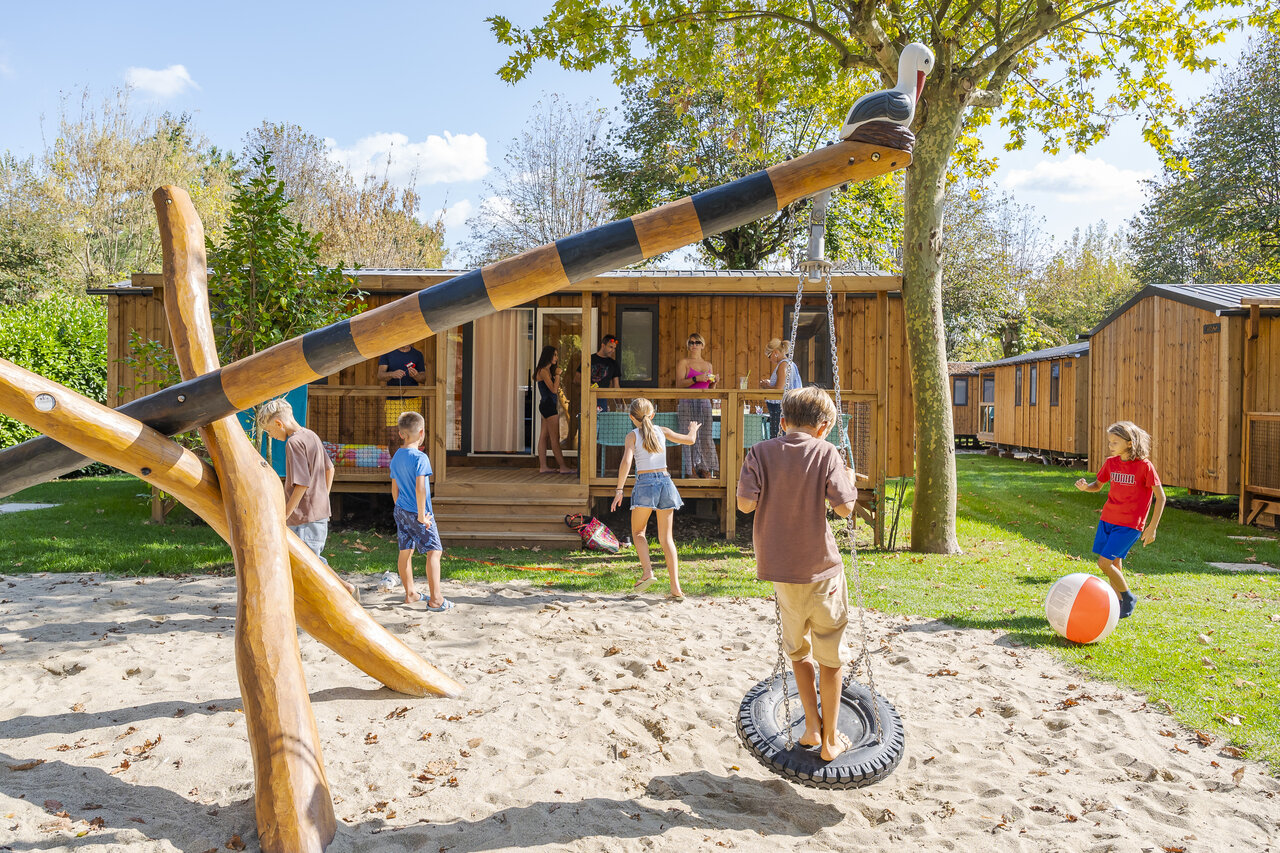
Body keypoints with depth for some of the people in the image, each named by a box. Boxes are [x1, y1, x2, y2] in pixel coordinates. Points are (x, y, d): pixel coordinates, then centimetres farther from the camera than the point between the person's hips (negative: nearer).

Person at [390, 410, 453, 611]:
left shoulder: (396, 457, 7)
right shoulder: (420, 458, -17)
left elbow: (394, 488, 15)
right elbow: (419, 488, -25)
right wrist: (421, 515, -17)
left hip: (400, 511, 8)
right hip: (417, 512, -8)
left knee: (405, 552, 15)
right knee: (434, 551, -2)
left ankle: (410, 594, 27)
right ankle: (435, 599, -5)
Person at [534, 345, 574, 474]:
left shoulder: (548, 370, 16)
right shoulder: (543, 371, -13)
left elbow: (556, 390, 14)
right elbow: (554, 389, -18)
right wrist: (558, 374, -11)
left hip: (548, 406, 10)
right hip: (548, 406, -10)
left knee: (544, 437, 9)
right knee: (555, 439, -6)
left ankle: (543, 467, 11)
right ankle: (563, 467, -3)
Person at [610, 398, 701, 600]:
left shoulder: (633, 435, 0)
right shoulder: (662, 431, 10)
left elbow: (626, 462, -14)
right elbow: (690, 440, 20)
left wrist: (619, 489, -12)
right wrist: (693, 429, 42)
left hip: (645, 483, -3)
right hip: (665, 481, 3)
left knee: (638, 532, 15)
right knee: (666, 538, 7)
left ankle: (647, 571, -9)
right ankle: (676, 588, 1)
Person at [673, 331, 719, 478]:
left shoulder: (708, 365, 18)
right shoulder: (683, 362, 4)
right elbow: (679, 384, -8)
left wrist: (714, 381, 1)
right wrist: (696, 379, -19)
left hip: (705, 403, 4)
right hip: (687, 403, -4)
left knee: (706, 436, 2)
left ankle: (705, 469, 9)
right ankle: (690, 470, -1)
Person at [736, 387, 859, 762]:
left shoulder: (760, 452, -3)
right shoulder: (825, 452, -7)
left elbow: (746, 503, -11)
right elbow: (844, 507, -12)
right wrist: (849, 481, 7)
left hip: (781, 567, 2)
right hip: (821, 567, -2)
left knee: (797, 650, 23)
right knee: (830, 657, 13)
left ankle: (812, 727, 27)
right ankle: (830, 740, 22)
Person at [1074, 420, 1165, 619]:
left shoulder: (1144, 466, -13)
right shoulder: (1111, 462, 3)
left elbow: (1160, 497, -8)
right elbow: (1098, 485, 17)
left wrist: (1152, 527, -11)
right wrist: (1085, 486, -7)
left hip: (1130, 524, -6)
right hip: (1108, 519, 6)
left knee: (1104, 562, -12)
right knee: (1114, 564, 11)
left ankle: (1128, 597, 10)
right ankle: (1119, 604, 25)